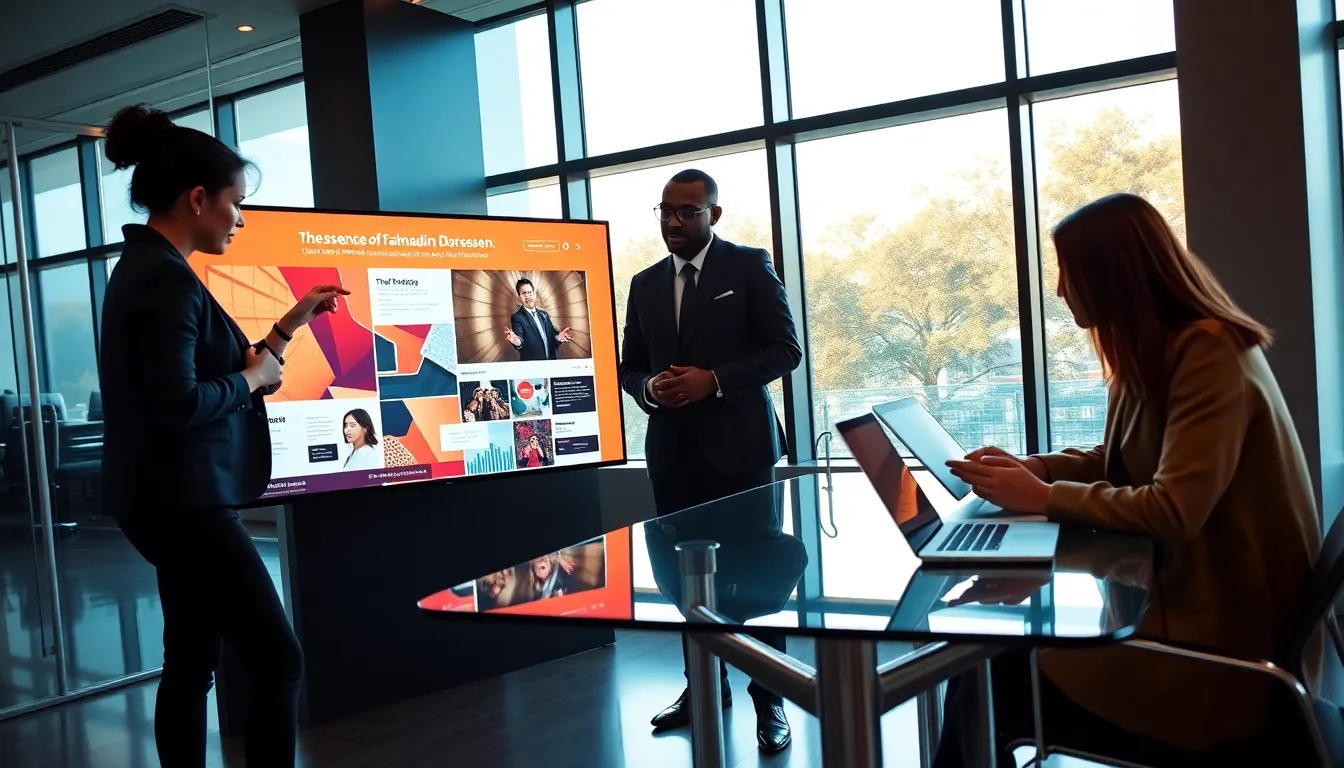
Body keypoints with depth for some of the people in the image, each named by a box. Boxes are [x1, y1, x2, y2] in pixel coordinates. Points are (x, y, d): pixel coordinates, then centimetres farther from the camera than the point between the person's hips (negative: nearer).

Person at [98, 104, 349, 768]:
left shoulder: (147, 268, 14)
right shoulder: (167, 278, -17)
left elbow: (209, 371, 19)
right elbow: (179, 403, -27)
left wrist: (291, 322, 19)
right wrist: (253, 377, -10)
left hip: (173, 501, 10)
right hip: (184, 502, -10)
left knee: (191, 665, 15)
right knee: (278, 662, -5)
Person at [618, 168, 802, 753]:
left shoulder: (749, 266, 0)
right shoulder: (645, 284, 13)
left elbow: (785, 349, -6)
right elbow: (630, 367, 16)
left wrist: (714, 380, -17)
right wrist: (649, 389, -8)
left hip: (738, 446, -4)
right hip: (673, 452, 4)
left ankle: (768, 700, 11)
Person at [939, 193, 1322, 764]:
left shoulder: (1208, 350, -20)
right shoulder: (1156, 350, 10)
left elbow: (1174, 512, -27)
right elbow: (1118, 461, 19)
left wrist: (1044, 498, -17)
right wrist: (1032, 468, 1)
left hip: (1223, 639, -9)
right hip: (1179, 598, 9)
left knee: (987, 694, -12)